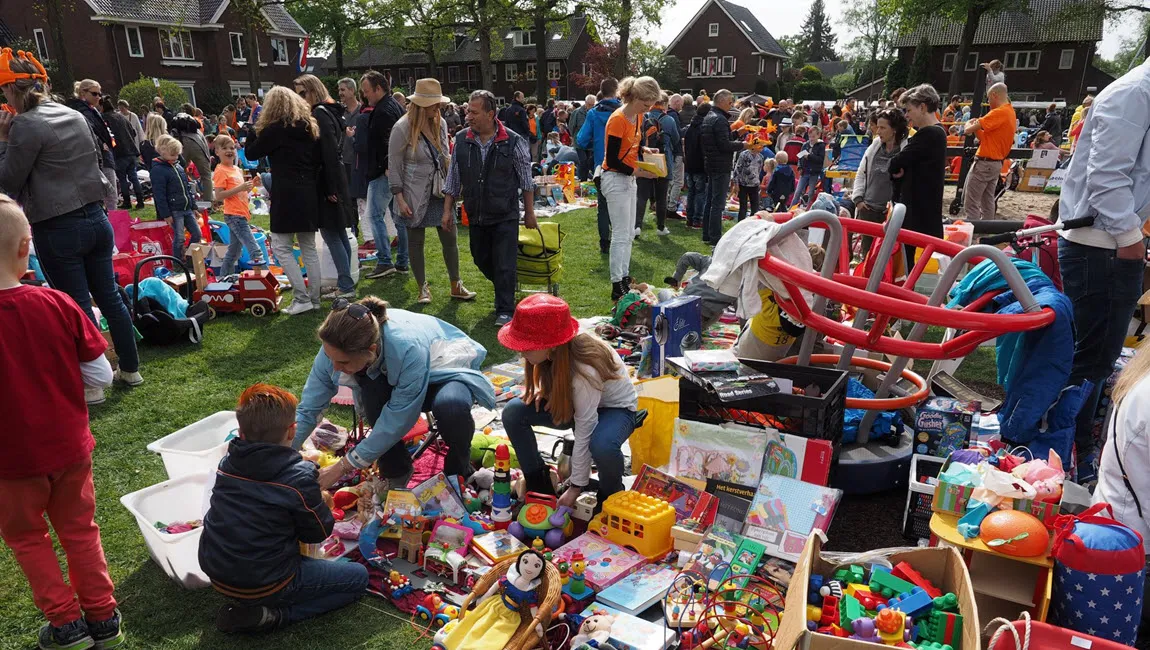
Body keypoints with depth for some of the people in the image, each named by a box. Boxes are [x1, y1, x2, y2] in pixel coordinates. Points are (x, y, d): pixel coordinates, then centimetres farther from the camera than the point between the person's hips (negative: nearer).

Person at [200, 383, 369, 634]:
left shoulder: (228, 464, -6)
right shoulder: (300, 478, -23)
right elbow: (319, 532, -9)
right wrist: (320, 502, 9)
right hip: (264, 584, -7)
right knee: (359, 577, 5)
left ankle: (247, 605, 13)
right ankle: (270, 615, -5)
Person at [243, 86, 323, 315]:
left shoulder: (275, 129, -9)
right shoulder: (310, 127, 11)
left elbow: (250, 153, 1)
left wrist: (252, 130, 15)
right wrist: (312, 185, 17)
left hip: (286, 195, -7)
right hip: (309, 193, 7)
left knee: (281, 247, 1)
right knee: (309, 248, 12)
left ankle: (302, 298, -5)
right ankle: (314, 298, 15)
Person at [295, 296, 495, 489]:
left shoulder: (409, 349, -41)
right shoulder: (335, 347, -26)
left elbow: (397, 422, -32)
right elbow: (308, 409, -15)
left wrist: (342, 467, -25)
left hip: (448, 371, -4)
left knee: (450, 405, -39)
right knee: (371, 389, -31)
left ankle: (459, 472, -7)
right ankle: (395, 472, -7)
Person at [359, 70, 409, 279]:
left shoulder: (383, 110, -15)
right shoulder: (396, 106, 17)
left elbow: (387, 141, -24)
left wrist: (387, 167, -20)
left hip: (384, 171, -10)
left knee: (375, 215, -6)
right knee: (399, 217, 10)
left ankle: (384, 262, -6)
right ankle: (402, 262, 16)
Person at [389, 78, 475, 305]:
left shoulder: (440, 123, 3)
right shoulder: (402, 128, -12)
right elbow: (394, 165, -9)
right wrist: (399, 198, -12)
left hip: (440, 192, 4)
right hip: (415, 194, -4)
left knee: (450, 239, 6)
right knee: (415, 241, 6)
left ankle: (456, 286, 20)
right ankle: (423, 288, 20)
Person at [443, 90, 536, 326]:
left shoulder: (513, 141, -10)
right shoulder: (461, 140, 0)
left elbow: (526, 180, -2)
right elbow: (453, 179, 8)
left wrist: (530, 213, 1)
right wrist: (448, 210, 6)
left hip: (506, 216, -4)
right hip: (476, 216, 4)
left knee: (504, 265, -3)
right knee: (481, 260, 16)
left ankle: (505, 310, 12)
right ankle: (504, 293, 41)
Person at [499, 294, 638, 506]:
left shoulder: (584, 369, -38)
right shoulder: (555, 352, -21)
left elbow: (584, 430, -30)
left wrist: (576, 486, -23)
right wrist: (541, 391, -17)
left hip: (615, 407, -6)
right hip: (575, 402, 6)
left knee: (602, 446, -41)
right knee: (513, 412, -15)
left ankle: (611, 495, -6)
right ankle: (539, 485, 1)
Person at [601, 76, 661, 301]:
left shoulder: (638, 116, 5)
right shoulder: (617, 120, -20)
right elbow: (612, 160, -20)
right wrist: (638, 172, -21)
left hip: (629, 179, 9)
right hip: (615, 179, -9)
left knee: (628, 234, 14)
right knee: (621, 235, -8)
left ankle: (624, 277, 24)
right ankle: (617, 286, -3)